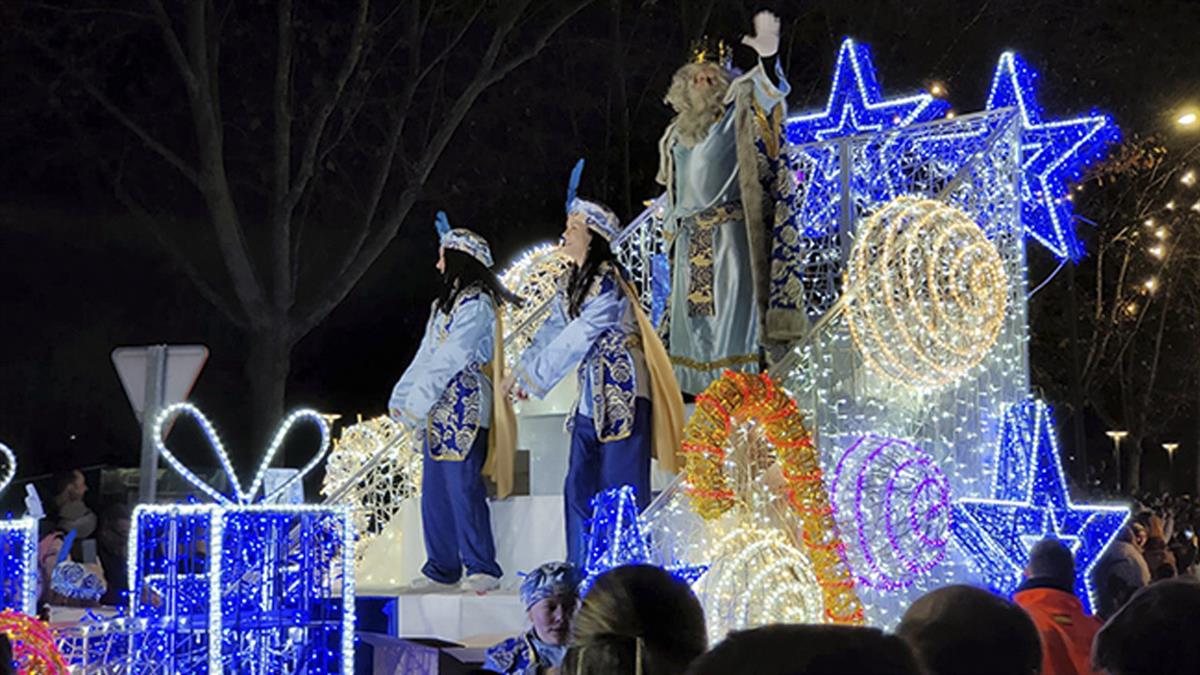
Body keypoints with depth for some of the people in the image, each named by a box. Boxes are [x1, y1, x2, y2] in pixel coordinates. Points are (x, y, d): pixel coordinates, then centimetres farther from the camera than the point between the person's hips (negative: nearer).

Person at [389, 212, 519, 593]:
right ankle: (442, 569, 13)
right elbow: (427, 356, 18)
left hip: (464, 410, -9)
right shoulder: (446, 303, 20)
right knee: (435, 491, 8)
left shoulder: (476, 304, -10)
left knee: (463, 488, -10)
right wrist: (402, 397, 9)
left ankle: (482, 568, -5)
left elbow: (451, 358, -16)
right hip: (439, 412, 10)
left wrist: (417, 402, -15)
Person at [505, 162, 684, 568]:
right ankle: (581, 572, 13)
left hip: (622, 394, -9)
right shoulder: (571, 283, 13)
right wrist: (521, 369, 0)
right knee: (579, 488, 7)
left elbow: (577, 338, -17)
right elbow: (552, 330, 13)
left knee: (621, 485, -7)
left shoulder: (606, 281, -15)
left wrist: (534, 377, -13)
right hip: (591, 397, 9)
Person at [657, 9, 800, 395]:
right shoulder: (677, 134, 20)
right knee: (691, 305, 5)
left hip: (727, 229, -7)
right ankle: (698, 381, 9)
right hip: (691, 233, 7)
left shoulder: (733, 117, 1)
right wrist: (672, 221, 25)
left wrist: (767, 59, -35)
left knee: (729, 299, -13)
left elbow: (762, 94, -18)